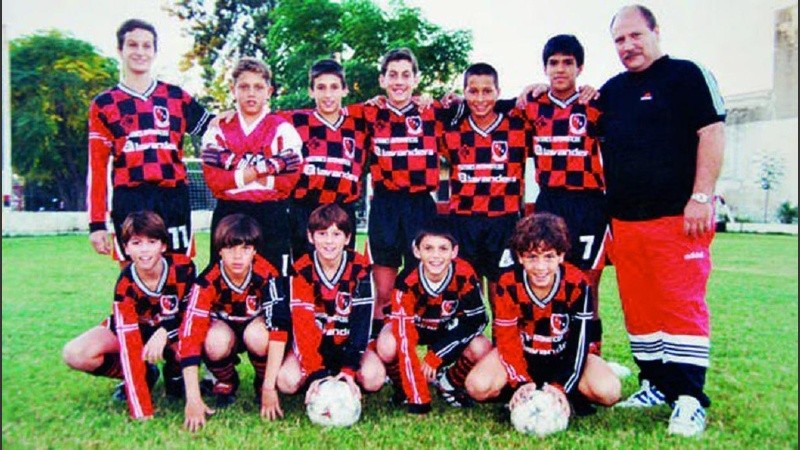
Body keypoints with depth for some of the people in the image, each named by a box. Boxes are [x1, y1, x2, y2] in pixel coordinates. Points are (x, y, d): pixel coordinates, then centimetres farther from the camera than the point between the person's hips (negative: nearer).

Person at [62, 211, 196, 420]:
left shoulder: (183, 267, -26)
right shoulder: (125, 286, -27)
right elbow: (130, 345, -32)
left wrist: (165, 332, -33)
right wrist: (141, 411, -36)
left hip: (172, 330, 0)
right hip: (134, 331, 1)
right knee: (75, 354, -24)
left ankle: (174, 372, 1)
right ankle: (143, 375, -1)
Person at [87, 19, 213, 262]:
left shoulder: (176, 97, 13)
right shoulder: (104, 105, 9)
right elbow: (97, 167, 6)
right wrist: (96, 223, 1)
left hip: (174, 199, 1)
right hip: (130, 203, -1)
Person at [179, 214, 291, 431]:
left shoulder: (267, 275, -29)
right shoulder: (208, 282, -28)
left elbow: (279, 328, -33)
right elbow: (190, 334, -34)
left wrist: (269, 387, -36)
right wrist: (193, 399, -40)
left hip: (256, 324, -1)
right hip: (224, 325, 1)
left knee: (256, 335, -36)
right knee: (216, 341, -34)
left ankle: (262, 384, -4)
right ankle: (226, 384, 0)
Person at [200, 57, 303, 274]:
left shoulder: (283, 129, 3)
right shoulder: (219, 129, 9)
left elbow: (290, 179, -8)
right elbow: (212, 178, -2)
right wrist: (245, 175, -14)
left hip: (271, 217, -2)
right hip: (228, 215, 2)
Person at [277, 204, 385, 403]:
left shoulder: (360, 269, -15)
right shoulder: (301, 271, -14)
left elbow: (361, 322, -19)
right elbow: (304, 326, -21)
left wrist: (349, 370, -29)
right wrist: (316, 373, -32)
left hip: (349, 344, 0)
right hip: (314, 344, 0)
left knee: (373, 377, -28)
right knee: (287, 380, -26)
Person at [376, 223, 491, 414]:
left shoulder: (465, 275, -29)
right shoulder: (407, 280, -33)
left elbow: (477, 319, -20)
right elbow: (405, 337, -35)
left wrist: (436, 356, -27)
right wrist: (418, 399, -39)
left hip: (449, 328, 1)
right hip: (414, 325, -1)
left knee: (481, 348, -26)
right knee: (387, 346, -31)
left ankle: (449, 383, 5)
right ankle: (404, 387, 1)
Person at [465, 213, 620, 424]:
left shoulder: (577, 284, -22)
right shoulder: (508, 285, -21)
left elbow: (579, 341, -19)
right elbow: (507, 339, -16)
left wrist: (561, 387, -31)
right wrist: (523, 384, -29)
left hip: (565, 356, 0)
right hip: (522, 354, 0)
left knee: (608, 391, -27)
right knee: (478, 386, -26)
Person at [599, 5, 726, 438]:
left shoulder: (687, 75, 1)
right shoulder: (611, 90, 17)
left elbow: (712, 134, -7)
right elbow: (604, 149, 26)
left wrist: (702, 196, -14)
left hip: (677, 217, -6)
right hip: (624, 220, 6)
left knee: (683, 305, -6)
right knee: (638, 308, 9)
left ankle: (689, 399, 1)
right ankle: (656, 385, 21)